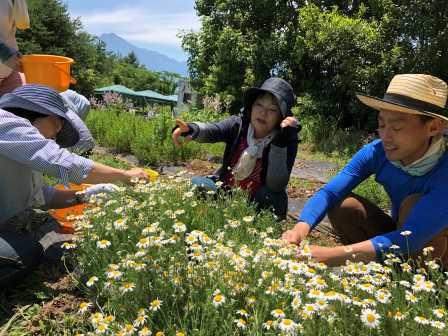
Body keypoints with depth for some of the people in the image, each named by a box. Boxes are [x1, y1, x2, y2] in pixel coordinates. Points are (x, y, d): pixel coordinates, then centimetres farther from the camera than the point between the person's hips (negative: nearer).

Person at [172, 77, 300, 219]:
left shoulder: (288, 141, -17)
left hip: (257, 204, -2)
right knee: (196, 184, -20)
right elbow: (212, 130, -30)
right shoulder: (238, 124, -9)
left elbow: (276, 187, -27)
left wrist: (280, 142, -33)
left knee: (274, 197, -31)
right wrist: (191, 129, -53)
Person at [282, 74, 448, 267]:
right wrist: (300, 229, -44)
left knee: (414, 203, -30)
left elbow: (410, 239, -40)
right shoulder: (376, 152, -18)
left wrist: (328, 256, -48)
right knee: (342, 206, -19)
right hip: (401, 236, 4)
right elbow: (329, 192, -23)